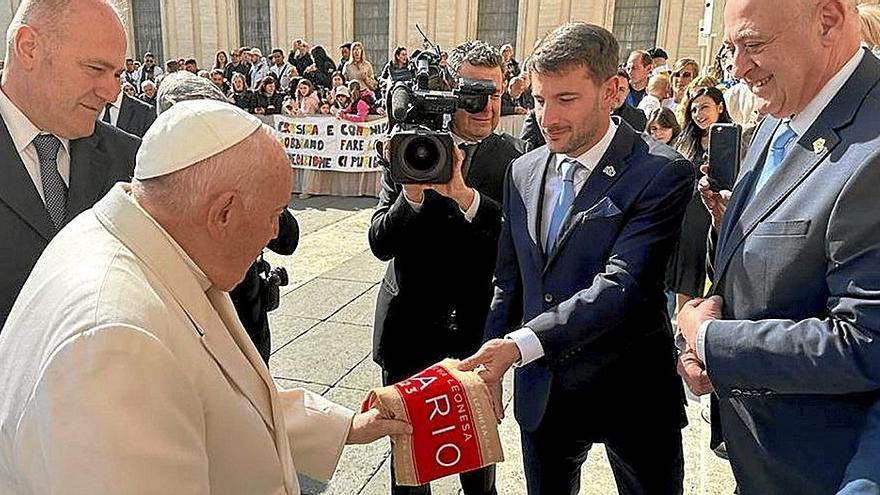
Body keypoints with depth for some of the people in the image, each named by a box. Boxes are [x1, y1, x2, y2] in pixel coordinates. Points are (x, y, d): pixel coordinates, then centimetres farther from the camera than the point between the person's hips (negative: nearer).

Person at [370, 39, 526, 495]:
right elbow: (381, 244, -11)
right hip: (411, 325, 0)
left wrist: (463, 194, -32)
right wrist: (412, 191, -29)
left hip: (479, 327, 1)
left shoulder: (513, 158, -6)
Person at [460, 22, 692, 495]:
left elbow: (623, 284, -25)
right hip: (541, 393, 5)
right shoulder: (523, 172, 3)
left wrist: (520, 344, -32)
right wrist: (491, 369, 6)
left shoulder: (662, 173, -15)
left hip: (632, 396, -4)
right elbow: (509, 283, 8)